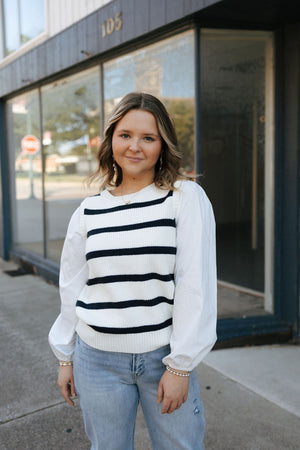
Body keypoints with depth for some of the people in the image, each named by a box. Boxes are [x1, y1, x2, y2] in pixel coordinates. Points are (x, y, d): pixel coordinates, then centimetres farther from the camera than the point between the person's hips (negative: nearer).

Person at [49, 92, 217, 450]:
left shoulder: (187, 198, -7)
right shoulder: (88, 211, 3)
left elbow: (195, 283, -10)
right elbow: (72, 287, 10)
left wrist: (180, 365, -11)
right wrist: (65, 358, 14)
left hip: (163, 356, -2)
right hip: (98, 359, 3)